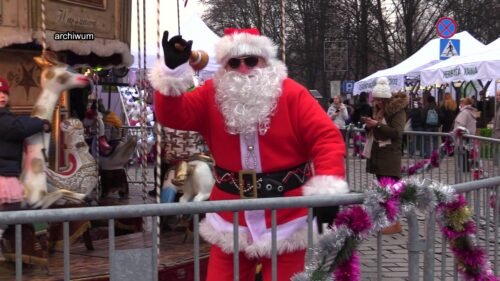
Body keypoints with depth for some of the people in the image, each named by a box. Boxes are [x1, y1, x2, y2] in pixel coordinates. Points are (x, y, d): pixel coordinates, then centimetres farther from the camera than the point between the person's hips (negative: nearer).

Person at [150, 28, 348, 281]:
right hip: (230, 222, 3)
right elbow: (172, 116, -8)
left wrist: (328, 188, -27)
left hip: (287, 223, -3)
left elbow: (327, 139, -13)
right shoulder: (212, 96, 2)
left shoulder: (291, 94, -8)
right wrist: (172, 71, -22)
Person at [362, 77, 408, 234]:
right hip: (377, 154, 9)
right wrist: (369, 125, 2)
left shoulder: (397, 110, -9)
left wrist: (377, 124, -22)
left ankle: (395, 223, -9)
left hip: (389, 156, -9)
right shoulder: (379, 110, 15)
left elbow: (397, 132, -20)